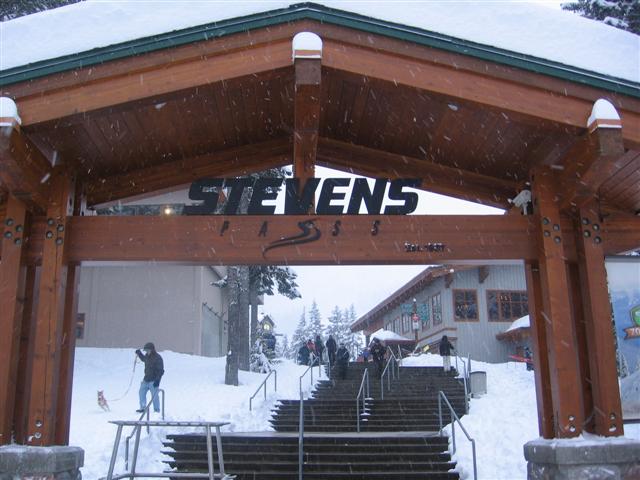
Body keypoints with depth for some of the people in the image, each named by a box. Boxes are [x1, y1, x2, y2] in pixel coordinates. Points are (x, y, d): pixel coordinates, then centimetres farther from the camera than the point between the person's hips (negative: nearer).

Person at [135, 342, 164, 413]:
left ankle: (157, 410, 6)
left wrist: (157, 380, -23)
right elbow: (143, 359, 33)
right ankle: (143, 408, 26)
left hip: (153, 381, -8)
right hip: (146, 379, 8)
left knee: (154, 396, -5)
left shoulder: (157, 358, -17)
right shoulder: (147, 356, 5)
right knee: (141, 392, 13)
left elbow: (161, 371, -17)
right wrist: (139, 353, 19)